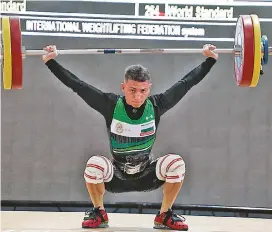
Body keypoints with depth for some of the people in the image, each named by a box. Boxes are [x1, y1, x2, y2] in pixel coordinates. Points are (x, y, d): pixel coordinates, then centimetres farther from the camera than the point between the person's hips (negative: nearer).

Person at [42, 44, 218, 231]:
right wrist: (51, 61, -18)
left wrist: (210, 59, -6)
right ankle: (99, 213, -5)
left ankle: (164, 215, -3)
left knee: (176, 163, -26)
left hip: (147, 177, 1)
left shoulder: (156, 105, -15)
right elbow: (77, 85, -15)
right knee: (94, 164, -32)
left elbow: (186, 83, -7)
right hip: (116, 178, -1)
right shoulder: (111, 105, -18)